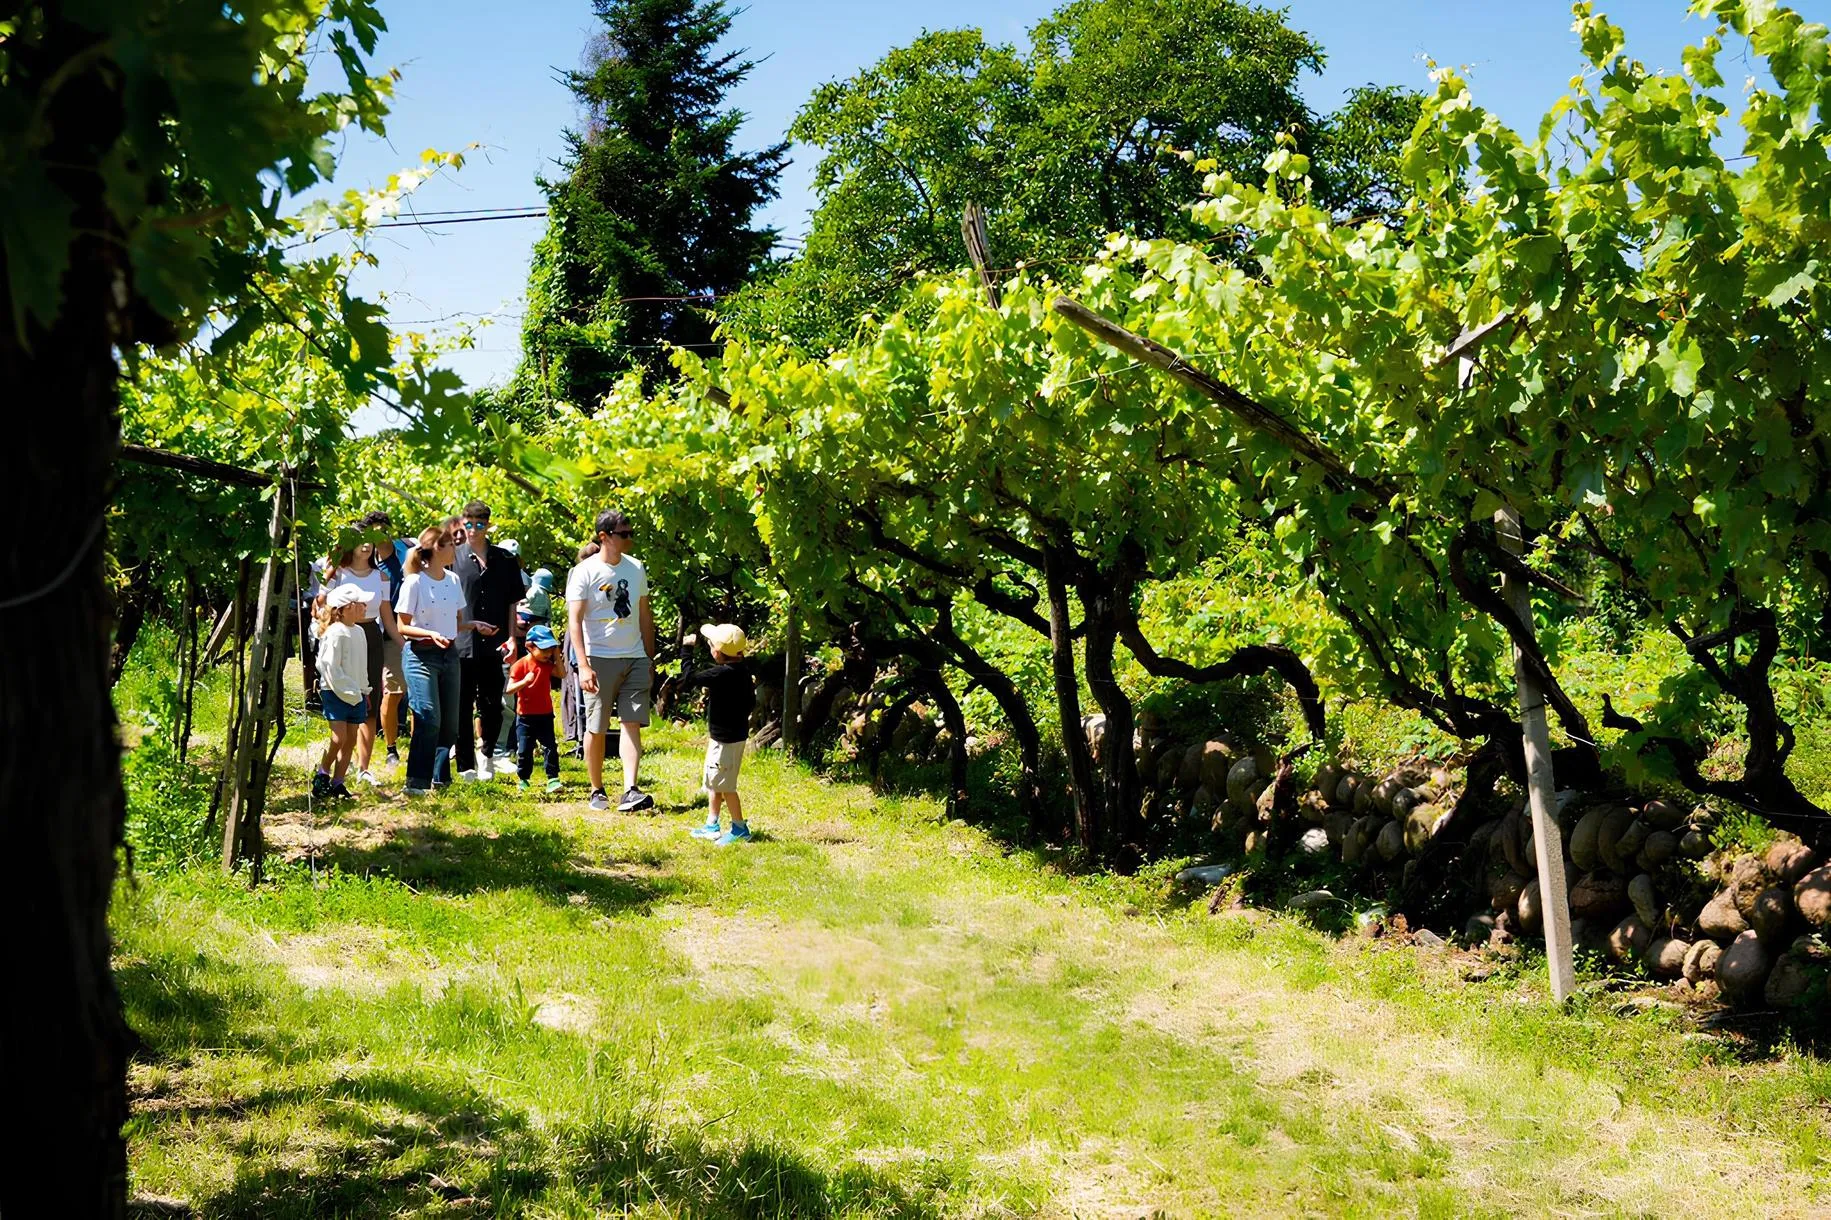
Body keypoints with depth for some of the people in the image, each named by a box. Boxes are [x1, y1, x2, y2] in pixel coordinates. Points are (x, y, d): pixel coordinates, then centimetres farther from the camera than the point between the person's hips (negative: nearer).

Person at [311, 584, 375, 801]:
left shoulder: (358, 632, 12)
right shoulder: (335, 633, -14)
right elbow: (331, 668, -17)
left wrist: (364, 691, 14)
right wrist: (349, 692, -18)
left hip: (356, 694, 8)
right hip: (335, 693, -8)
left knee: (351, 740, 6)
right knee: (339, 738, -13)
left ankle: (337, 783, 11)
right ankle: (322, 776, 4)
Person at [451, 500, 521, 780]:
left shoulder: (505, 561, 7)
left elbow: (513, 604, 10)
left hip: (494, 646, 1)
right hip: (461, 645, -1)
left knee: (493, 707, 6)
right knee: (462, 708, 2)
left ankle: (486, 752, 29)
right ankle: (466, 765, 12)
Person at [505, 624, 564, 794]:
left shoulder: (547, 665, 5)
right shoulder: (520, 665, -12)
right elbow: (509, 689, -14)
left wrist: (557, 657, -7)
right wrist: (525, 681, -30)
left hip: (545, 715, 4)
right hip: (525, 716, -4)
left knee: (551, 747, -2)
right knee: (524, 750, 3)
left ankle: (553, 778, 0)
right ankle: (522, 779, 18)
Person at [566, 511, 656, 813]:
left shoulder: (636, 568, 9)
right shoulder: (585, 572, -7)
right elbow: (574, 621, -11)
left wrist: (650, 657, 15)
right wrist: (583, 665, -20)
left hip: (634, 658, 4)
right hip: (600, 659, -4)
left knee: (632, 723, -7)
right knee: (596, 728, 2)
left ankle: (630, 791, -13)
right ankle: (597, 792, 15)